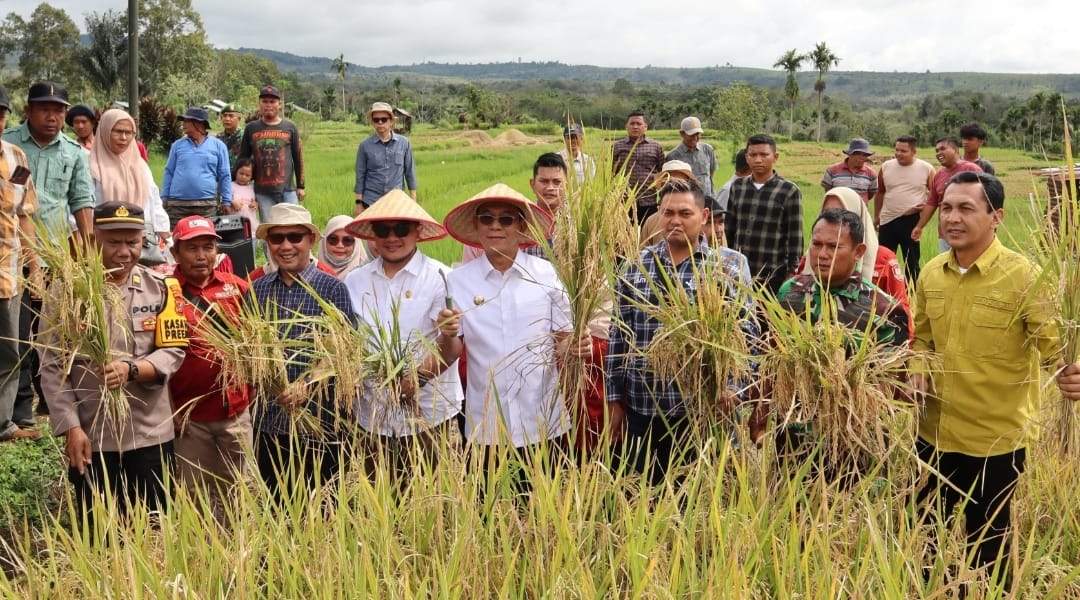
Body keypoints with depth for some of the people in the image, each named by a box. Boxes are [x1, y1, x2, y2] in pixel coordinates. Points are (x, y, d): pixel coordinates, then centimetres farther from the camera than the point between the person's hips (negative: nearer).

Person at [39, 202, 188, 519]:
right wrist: (72, 428, -11)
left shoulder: (160, 288, 0)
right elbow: (52, 367, -4)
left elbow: (173, 351, -3)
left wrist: (130, 369, -22)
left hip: (150, 435, 1)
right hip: (91, 439, -1)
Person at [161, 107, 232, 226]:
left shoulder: (218, 146, 7)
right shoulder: (177, 145, 11)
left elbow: (224, 176, 7)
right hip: (177, 203, 2)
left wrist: (226, 201, 2)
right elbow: (169, 173, 14)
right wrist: (164, 198, 7)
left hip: (206, 204, -1)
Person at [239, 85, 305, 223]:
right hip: (262, 192, 1)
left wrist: (300, 186, 6)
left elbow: (298, 158, 8)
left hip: (287, 190, -1)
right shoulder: (251, 128, 8)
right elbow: (243, 159, 12)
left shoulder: (290, 127, 6)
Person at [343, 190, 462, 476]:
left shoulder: (441, 278, -6)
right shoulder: (355, 281, 6)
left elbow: (453, 349, -8)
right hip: (372, 416, 3)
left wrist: (443, 343, -29)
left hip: (427, 414, -3)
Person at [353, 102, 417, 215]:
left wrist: (413, 201, 6)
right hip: (371, 201, -1)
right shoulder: (365, 145, 0)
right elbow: (360, 176, 4)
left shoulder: (404, 143, 3)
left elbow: (410, 173, 8)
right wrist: (359, 202, 1)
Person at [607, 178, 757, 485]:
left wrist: (730, 384, -15)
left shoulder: (729, 266, -2)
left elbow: (746, 330, -4)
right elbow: (619, 334, 8)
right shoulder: (636, 265, 6)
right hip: (643, 405, 3)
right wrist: (615, 398, 7)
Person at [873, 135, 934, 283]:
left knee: (912, 260, 6)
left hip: (912, 221, -2)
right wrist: (876, 217, 17)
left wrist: (927, 204, -12)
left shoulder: (926, 169, -5)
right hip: (888, 220, 2)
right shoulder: (886, 167, 2)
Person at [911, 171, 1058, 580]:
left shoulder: (1023, 276, -17)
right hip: (934, 432, 5)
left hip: (996, 440, -5)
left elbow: (1055, 345, -21)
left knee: (987, 543, 17)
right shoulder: (931, 273, 0)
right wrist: (919, 372, -5)